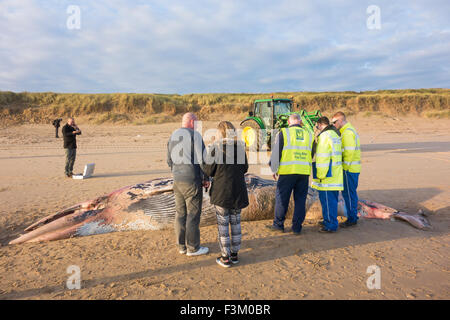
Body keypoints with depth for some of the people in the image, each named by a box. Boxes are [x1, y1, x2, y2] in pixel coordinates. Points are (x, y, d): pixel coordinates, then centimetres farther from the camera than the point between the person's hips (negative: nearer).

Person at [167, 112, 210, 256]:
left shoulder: (173, 136, 10)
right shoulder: (195, 135, -11)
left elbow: (169, 160, 14)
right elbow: (201, 160, -13)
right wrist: (205, 178, -3)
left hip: (177, 181, 7)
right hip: (192, 181, -7)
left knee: (180, 213, 14)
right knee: (193, 214, 3)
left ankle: (182, 246, 24)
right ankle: (193, 248, 14)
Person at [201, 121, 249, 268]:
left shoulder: (215, 148, -12)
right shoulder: (241, 147, 1)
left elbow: (208, 171, -8)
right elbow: (245, 168, 9)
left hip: (221, 191, -4)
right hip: (238, 190, 4)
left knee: (223, 224, 6)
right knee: (236, 222, 15)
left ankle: (225, 258, 15)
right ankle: (234, 254, 26)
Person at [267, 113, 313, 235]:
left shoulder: (284, 133, -2)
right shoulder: (308, 135, 12)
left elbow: (276, 152, -3)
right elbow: (311, 155, 18)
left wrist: (274, 169, 7)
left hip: (287, 172, -4)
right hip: (304, 173, 4)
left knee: (281, 198, 7)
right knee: (300, 200, 10)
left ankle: (278, 224, 17)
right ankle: (297, 227, 15)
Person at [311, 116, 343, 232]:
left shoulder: (324, 136, -14)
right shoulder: (335, 134, 16)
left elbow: (322, 158, -19)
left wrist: (320, 175, -14)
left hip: (328, 176, -10)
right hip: (335, 176, 10)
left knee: (327, 200, -3)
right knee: (332, 200, 17)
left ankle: (331, 225, 4)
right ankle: (328, 221, 30)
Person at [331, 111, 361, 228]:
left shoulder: (347, 133, -16)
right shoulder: (350, 130, 18)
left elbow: (349, 152, -22)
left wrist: (346, 167, -17)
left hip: (349, 168, -10)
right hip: (353, 168, 10)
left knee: (348, 193, -2)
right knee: (351, 193, 16)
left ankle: (352, 219, 6)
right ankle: (353, 216, 25)